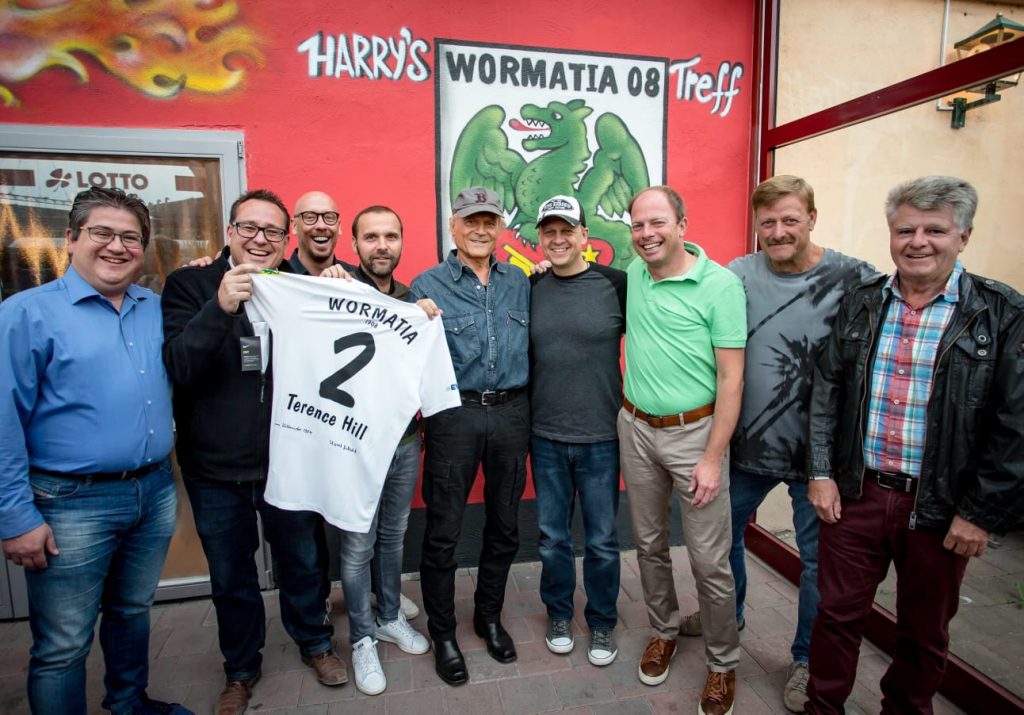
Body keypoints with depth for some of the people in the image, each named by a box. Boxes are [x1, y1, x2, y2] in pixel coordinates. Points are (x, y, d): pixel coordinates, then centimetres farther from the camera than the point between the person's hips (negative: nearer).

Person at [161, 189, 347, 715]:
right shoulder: (190, 285, -6)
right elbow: (177, 369, -18)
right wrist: (220, 309, -31)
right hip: (215, 467, 0)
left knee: (304, 561, 18)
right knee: (230, 576, 19)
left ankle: (314, 642, 46)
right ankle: (241, 668, 44)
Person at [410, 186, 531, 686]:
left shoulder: (518, 281, 8)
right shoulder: (428, 285, -2)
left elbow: (530, 344, 13)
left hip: (512, 413, 4)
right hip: (454, 414, -3)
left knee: (504, 524, 16)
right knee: (443, 530, 5)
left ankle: (489, 616, 39)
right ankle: (442, 633, 28)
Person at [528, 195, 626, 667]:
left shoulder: (616, 284, -8)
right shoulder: (530, 288, 1)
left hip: (600, 436, -2)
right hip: (545, 437, 2)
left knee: (602, 540, 12)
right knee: (552, 536, 16)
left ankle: (602, 623, 36)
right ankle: (558, 614, 40)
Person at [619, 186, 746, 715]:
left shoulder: (720, 285, -12)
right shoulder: (633, 274, 3)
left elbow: (731, 379, -12)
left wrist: (713, 457, -15)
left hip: (694, 432, -5)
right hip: (635, 429, 5)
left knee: (710, 561, 4)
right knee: (649, 544, 18)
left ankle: (723, 665, 26)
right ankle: (663, 631, 40)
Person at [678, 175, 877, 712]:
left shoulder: (855, 281, -11)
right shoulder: (737, 276, -3)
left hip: (817, 450, -3)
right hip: (748, 444, 3)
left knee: (817, 557, 12)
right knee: (723, 533, 20)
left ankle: (807, 658, 37)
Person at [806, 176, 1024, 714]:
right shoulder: (860, 304, 2)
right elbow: (826, 391, 4)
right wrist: (821, 473, -1)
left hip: (940, 508, -1)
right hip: (854, 493, 2)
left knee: (924, 633, 18)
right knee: (837, 611, 14)